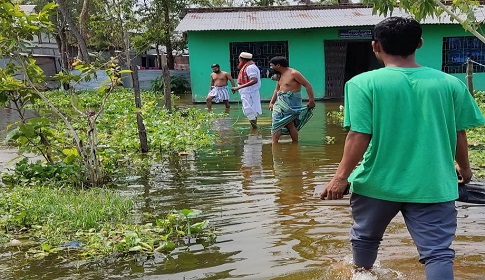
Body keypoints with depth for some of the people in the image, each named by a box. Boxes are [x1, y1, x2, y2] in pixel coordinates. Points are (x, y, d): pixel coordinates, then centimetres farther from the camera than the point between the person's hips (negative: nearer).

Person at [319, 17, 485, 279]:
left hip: (378, 183, 0)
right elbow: (459, 135, 5)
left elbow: (359, 137, -16)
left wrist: (341, 176, -6)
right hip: (433, 185, 1)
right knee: (438, 252, 7)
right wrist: (464, 167, 23)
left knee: (365, 237, 24)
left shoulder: (363, 83, -11)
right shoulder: (451, 83, -2)